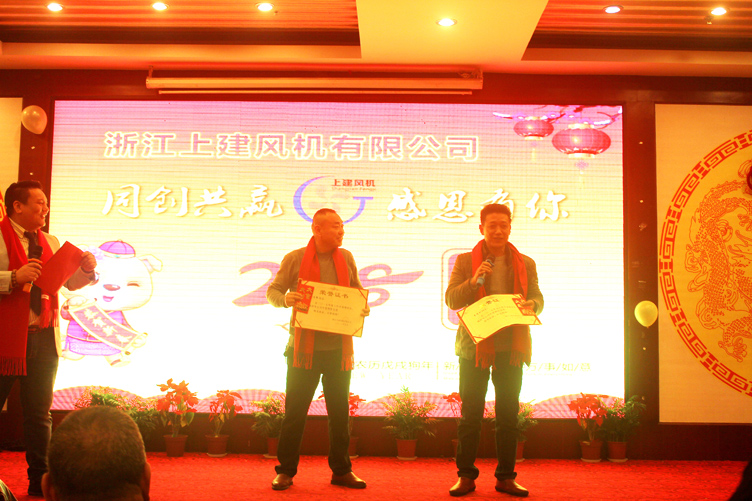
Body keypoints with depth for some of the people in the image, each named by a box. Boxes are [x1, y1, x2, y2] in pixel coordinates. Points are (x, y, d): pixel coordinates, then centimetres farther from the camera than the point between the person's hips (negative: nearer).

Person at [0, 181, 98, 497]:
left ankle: (39, 482, 22)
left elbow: (70, 283, 17)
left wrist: (86, 269, -2)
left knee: (39, 413, 12)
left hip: (43, 339, 6)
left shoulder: (51, 243, 15)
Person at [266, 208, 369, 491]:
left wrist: (362, 307, -2)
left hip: (339, 348, 3)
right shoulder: (295, 259, -2)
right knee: (294, 412, 2)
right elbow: (272, 291, 1)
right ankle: (286, 471, 14)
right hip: (304, 349, -3)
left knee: (340, 412, 9)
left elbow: (357, 291, 19)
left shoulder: (346, 258, 9)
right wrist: (285, 299, -21)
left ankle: (341, 470, 20)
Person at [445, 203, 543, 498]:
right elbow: (450, 299, -1)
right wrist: (473, 281, -19)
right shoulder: (465, 261, 5)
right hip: (475, 346, -2)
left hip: (511, 347, 2)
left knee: (508, 415, 6)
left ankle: (506, 477, 15)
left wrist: (532, 305, -15)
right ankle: (466, 476, 11)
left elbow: (537, 299, 9)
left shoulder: (525, 264, 10)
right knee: (470, 414, 2)